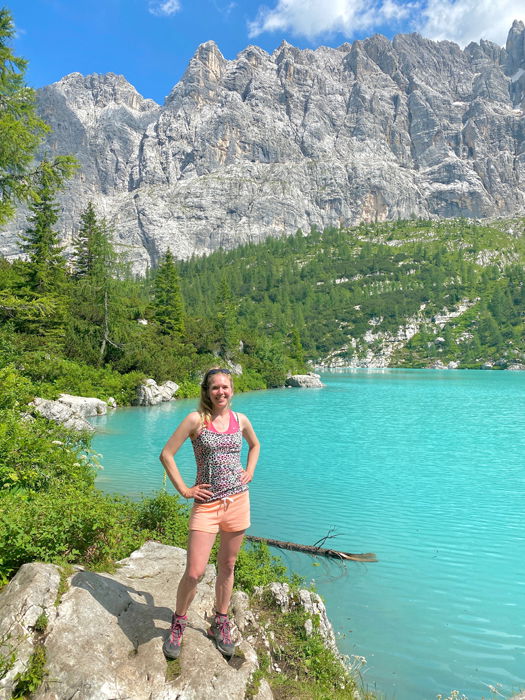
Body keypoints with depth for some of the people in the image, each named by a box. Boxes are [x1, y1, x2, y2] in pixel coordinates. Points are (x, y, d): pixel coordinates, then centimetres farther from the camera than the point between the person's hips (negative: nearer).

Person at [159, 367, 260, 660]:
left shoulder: (240, 420, 3)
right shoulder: (196, 419, -8)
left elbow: (255, 444, 23)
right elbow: (166, 454, -6)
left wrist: (249, 471, 8)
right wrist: (184, 490, -8)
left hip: (238, 500, 3)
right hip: (207, 502, -3)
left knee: (227, 566, 15)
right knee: (195, 572, -5)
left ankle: (221, 624, 37)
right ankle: (178, 624, 23)